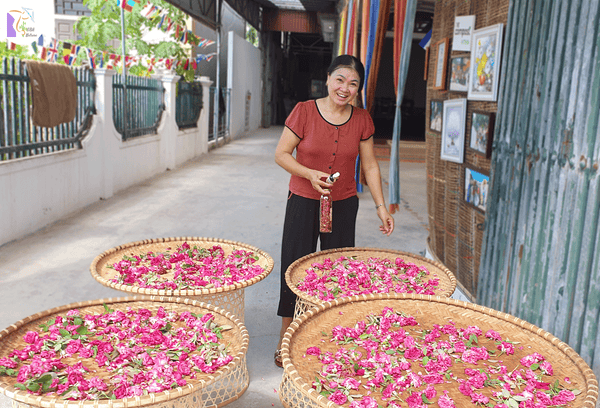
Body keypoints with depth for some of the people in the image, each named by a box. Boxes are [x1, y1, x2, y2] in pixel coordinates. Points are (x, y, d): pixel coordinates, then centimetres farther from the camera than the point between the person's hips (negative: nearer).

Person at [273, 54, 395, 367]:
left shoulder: (362, 119, 0)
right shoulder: (304, 111, -9)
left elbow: (369, 165, 6)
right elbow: (281, 154, -5)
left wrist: (381, 206, 3)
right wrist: (309, 174, -21)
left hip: (344, 205, 2)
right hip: (303, 202, -2)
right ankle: (286, 338, 20)